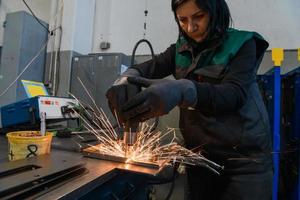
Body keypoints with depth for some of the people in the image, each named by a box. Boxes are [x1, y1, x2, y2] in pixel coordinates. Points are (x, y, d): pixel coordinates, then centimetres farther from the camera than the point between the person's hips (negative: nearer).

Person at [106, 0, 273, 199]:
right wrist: (126, 79, -33)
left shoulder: (242, 44, -8)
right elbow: (151, 67, -9)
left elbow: (235, 94, -25)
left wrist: (180, 90, -43)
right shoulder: (181, 49, 4)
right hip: (198, 152, 3)